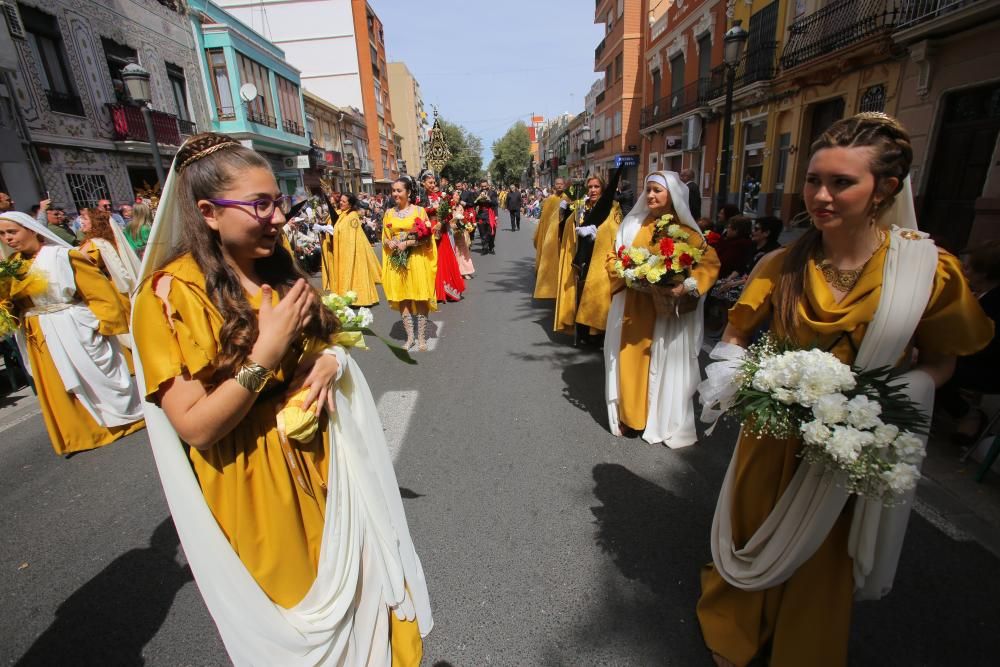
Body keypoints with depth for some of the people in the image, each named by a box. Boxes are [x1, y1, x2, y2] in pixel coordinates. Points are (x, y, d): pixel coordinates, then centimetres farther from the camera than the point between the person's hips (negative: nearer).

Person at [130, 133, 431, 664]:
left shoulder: (280, 269, 1)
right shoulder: (170, 294, -17)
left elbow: (327, 342, 12)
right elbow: (196, 427, -20)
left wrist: (330, 361, -10)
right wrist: (267, 350, -26)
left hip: (323, 462, 6)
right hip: (256, 488, -5)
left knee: (356, 579, 25)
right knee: (295, 607, 19)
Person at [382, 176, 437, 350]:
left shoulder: (419, 211, -3)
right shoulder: (389, 213, 9)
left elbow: (426, 237, -7)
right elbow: (385, 238, 13)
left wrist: (407, 243, -17)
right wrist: (391, 243, -9)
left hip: (416, 260, -3)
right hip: (396, 262, 4)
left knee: (420, 299, 0)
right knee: (402, 299, 6)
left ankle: (421, 337, 12)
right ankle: (409, 337, 18)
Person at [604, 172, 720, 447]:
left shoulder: (687, 231, -1)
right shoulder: (632, 224, 7)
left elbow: (710, 263, -5)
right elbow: (612, 258, 7)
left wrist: (686, 287, -21)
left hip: (667, 311, -2)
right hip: (631, 307, 2)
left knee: (665, 362, 4)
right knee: (629, 359, 7)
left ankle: (665, 422, 17)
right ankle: (629, 415, 21)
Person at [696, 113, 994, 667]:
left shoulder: (930, 269, -12)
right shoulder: (782, 265, -9)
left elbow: (939, 361, 0)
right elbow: (733, 339, -1)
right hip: (774, 433, 1)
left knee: (823, 560, 21)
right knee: (751, 542, 20)